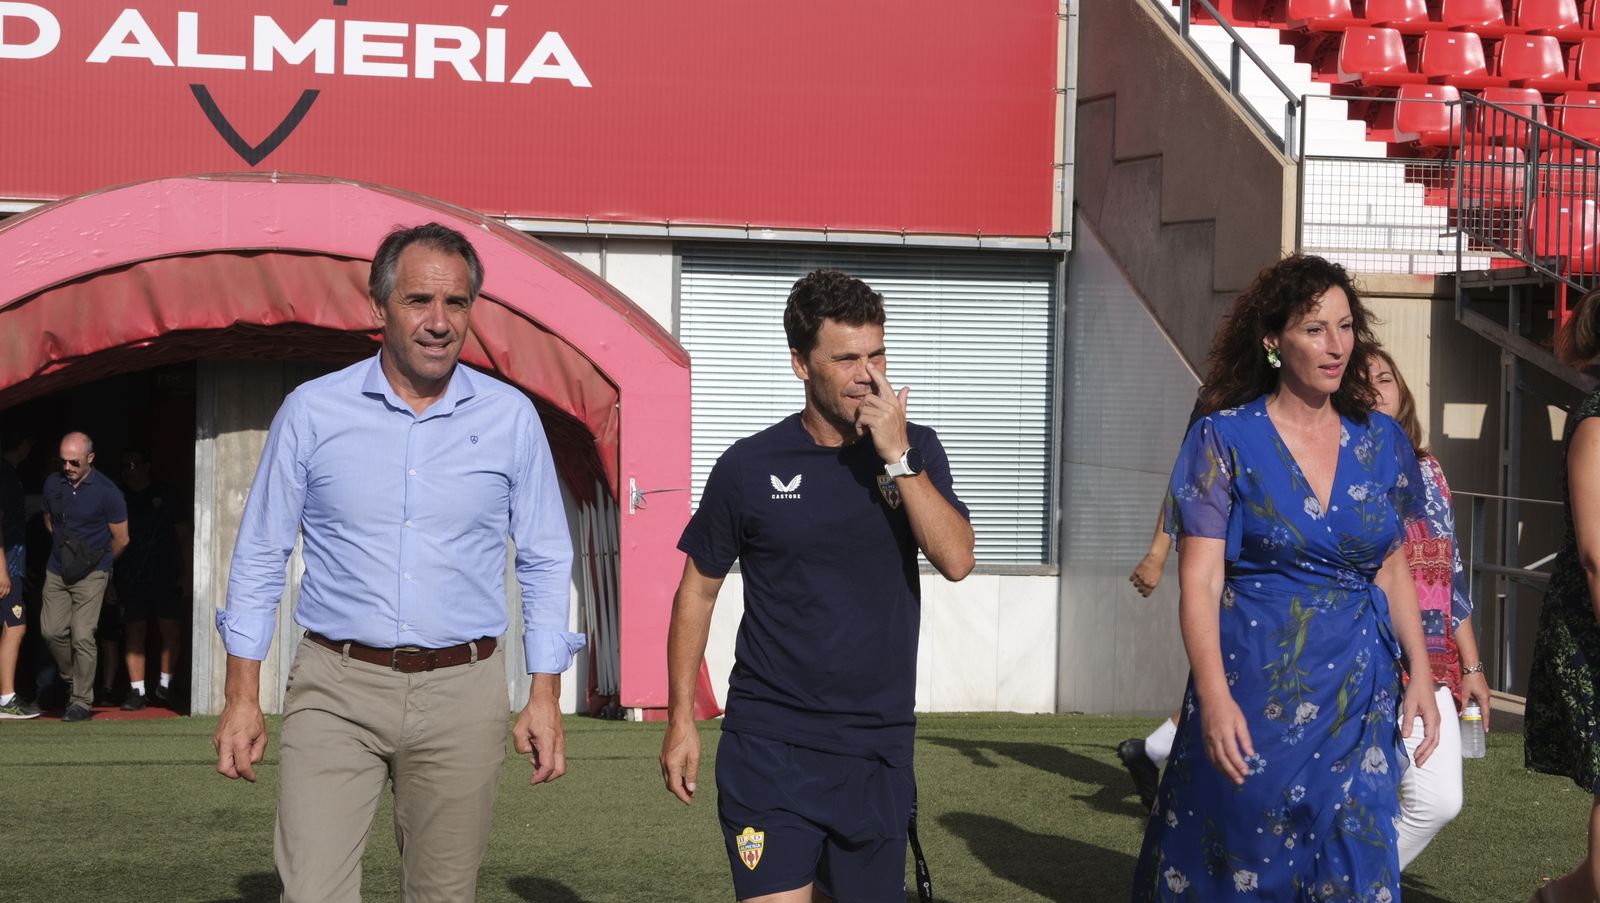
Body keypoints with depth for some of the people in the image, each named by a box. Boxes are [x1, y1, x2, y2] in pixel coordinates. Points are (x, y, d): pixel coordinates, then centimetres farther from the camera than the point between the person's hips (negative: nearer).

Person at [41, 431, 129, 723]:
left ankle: (82, 701, -4)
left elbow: (121, 539, -2)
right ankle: (72, 679, 27)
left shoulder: (107, 492, -11)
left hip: (91, 573, -5)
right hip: (57, 571, 5)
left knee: (82, 637, -10)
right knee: (52, 630, 1)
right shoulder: (53, 484, 3)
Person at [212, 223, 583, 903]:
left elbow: (544, 563, 9)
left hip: (460, 693, 1)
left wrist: (544, 696, 3)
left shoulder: (511, 418, 4)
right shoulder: (312, 411, 2)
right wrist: (242, 697, 3)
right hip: (335, 690, -1)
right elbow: (260, 556, 7)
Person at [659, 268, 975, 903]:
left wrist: (896, 458, -16)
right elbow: (698, 590, 6)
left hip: (878, 748, 3)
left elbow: (956, 560, -10)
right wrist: (681, 719, 3)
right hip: (771, 746, -3)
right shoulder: (750, 467, -3)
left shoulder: (915, 452, 3)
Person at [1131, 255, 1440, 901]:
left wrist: (1420, 673, 2)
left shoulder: (1380, 442, 7)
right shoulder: (1225, 439, -4)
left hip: (1359, 698, 3)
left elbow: (1394, 571, 14)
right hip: (1256, 693, -3)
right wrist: (1214, 696, -20)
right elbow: (1199, 580, -9)